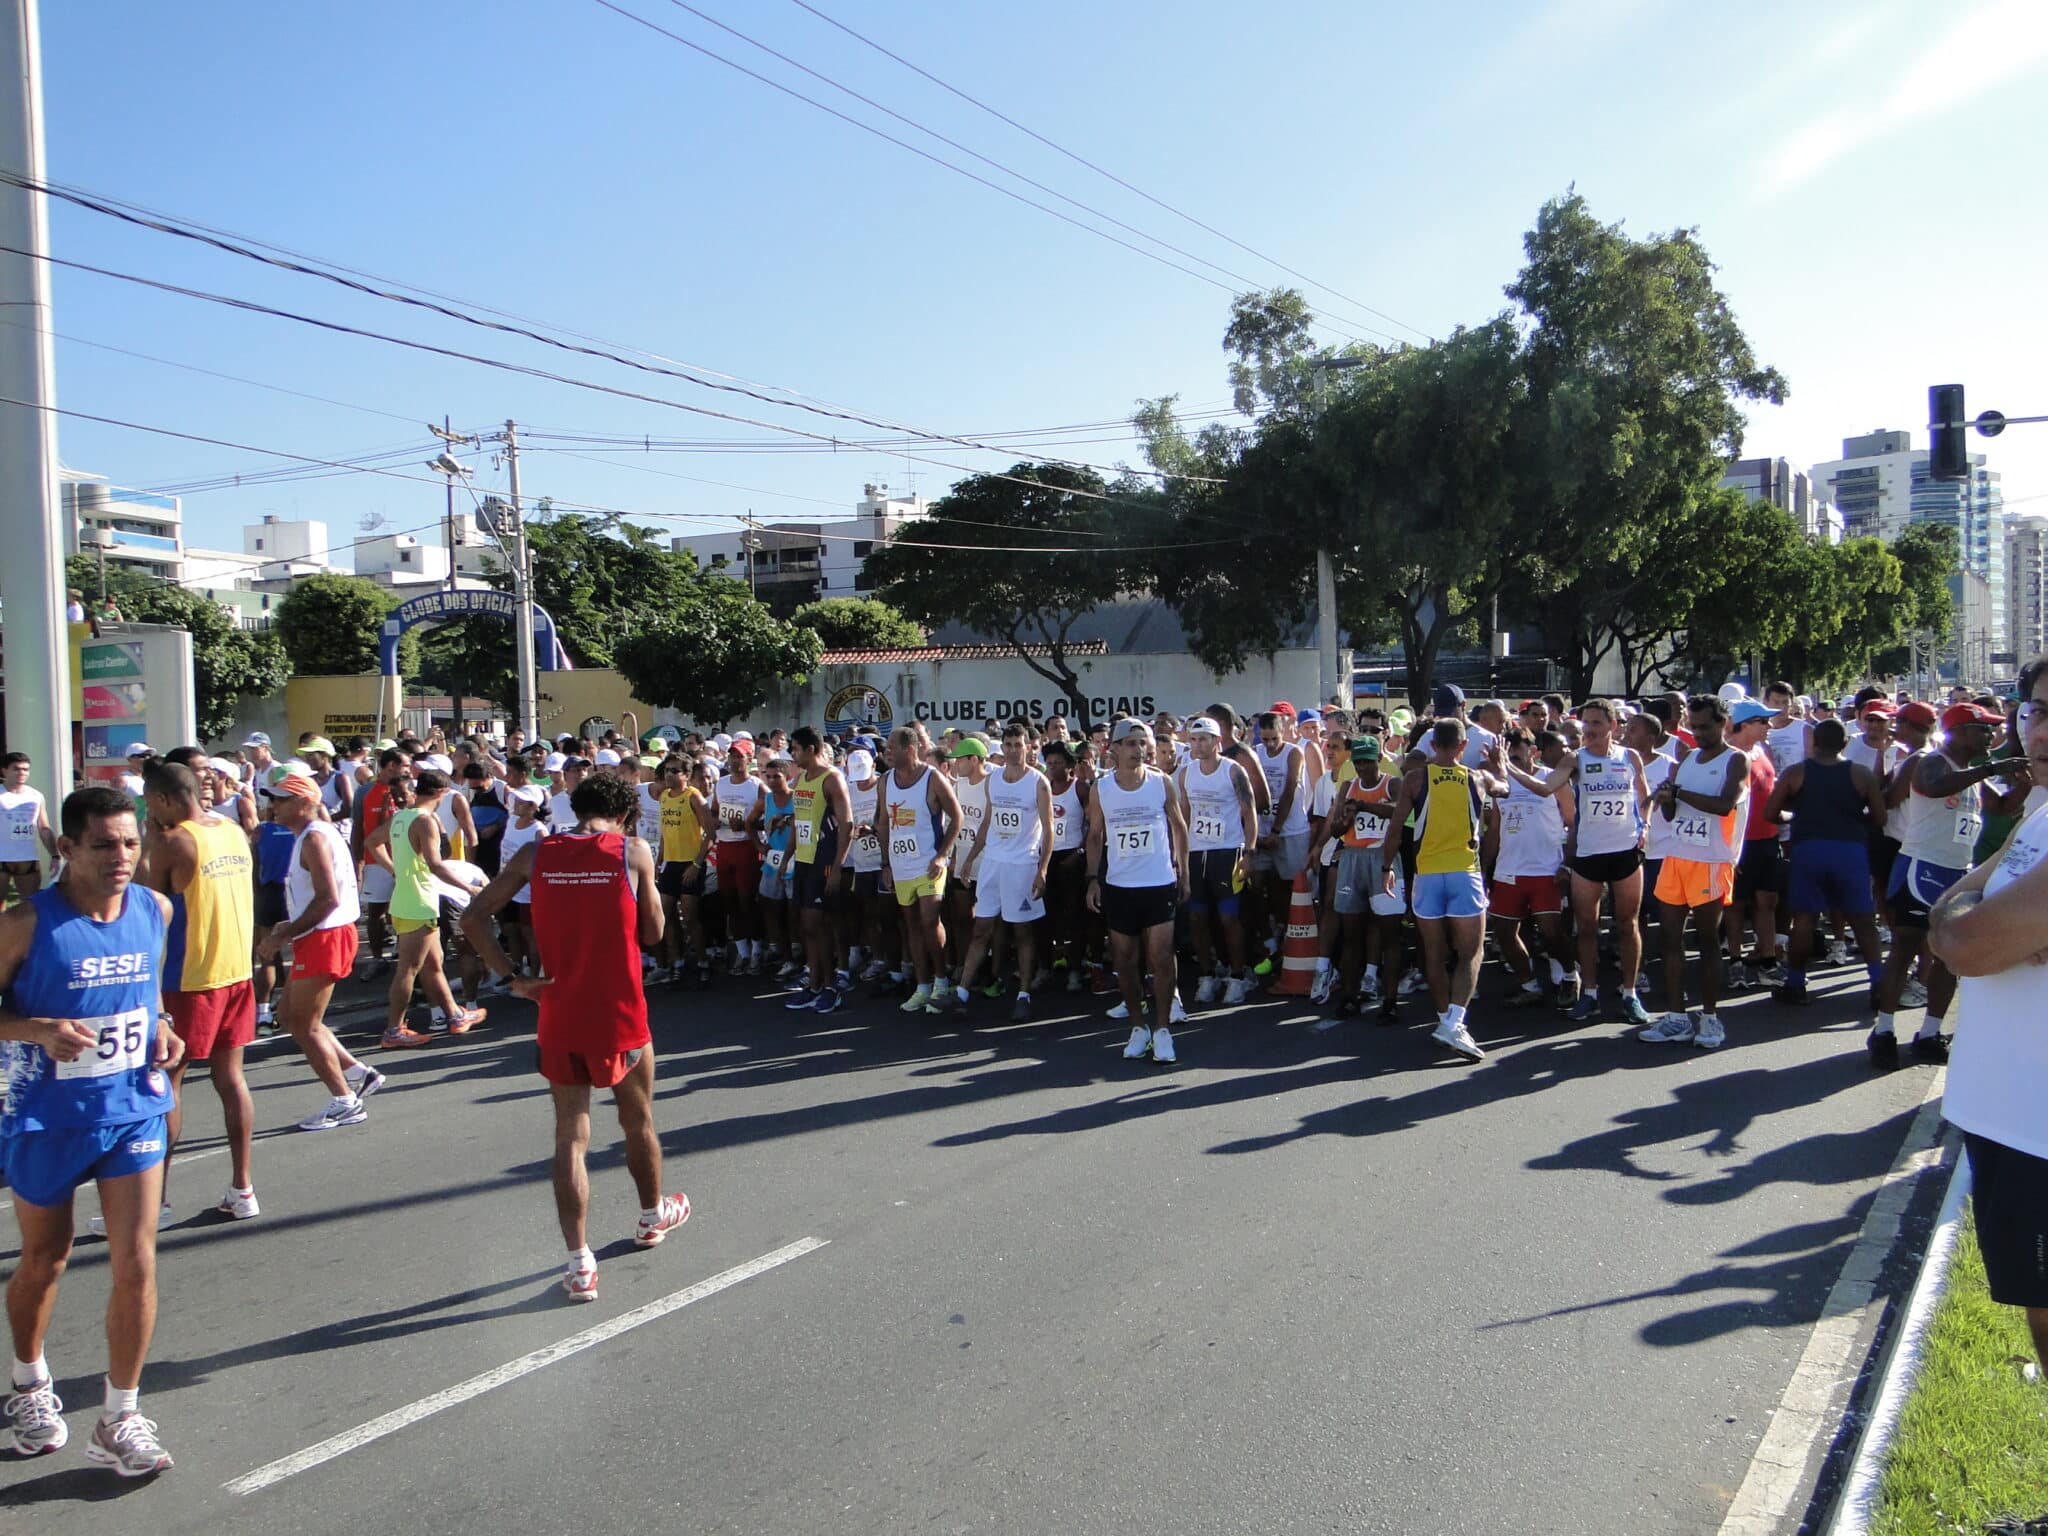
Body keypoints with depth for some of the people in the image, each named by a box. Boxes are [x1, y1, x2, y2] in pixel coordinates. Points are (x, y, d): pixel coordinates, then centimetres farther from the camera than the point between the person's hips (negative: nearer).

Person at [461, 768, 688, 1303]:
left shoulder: (536, 852, 2)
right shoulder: (633, 850, -6)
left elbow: (473, 917, -1)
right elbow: (652, 934, 1)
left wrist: (511, 977, -1)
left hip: (560, 1017, 1)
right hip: (620, 1016, -1)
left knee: (570, 1135, 7)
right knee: (638, 1121, 20)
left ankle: (579, 1263, 3)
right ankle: (653, 1216, 41)